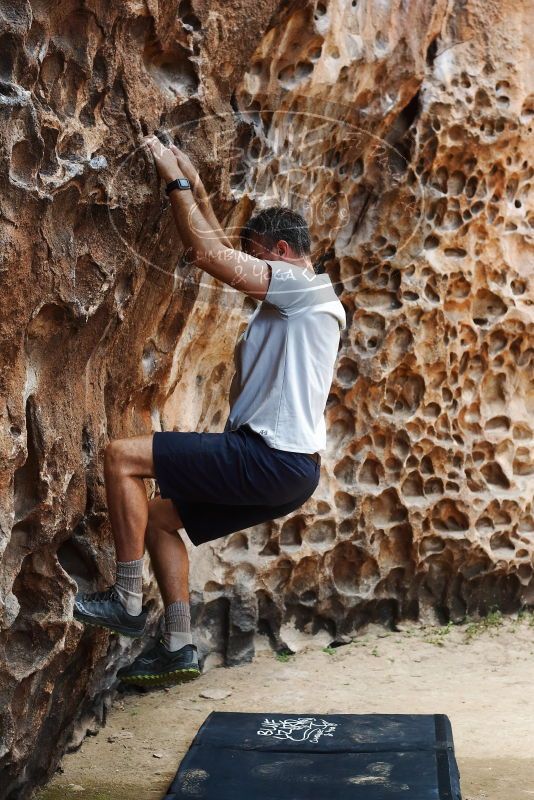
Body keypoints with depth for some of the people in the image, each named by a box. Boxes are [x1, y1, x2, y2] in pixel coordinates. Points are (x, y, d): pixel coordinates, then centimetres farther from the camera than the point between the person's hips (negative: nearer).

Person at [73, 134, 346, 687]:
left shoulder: (305, 286, -8)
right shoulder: (286, 300, 21)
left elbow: (209, 254, -16)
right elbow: (222, 251, 30)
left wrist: (176, 181, -8)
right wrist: (196, 188, 25)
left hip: (274, 460, -11)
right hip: (277, 465, 11)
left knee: (122, 456, -12)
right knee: (159, 516, 18)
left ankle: (127, 600, -6)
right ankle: (178, 648, 16)